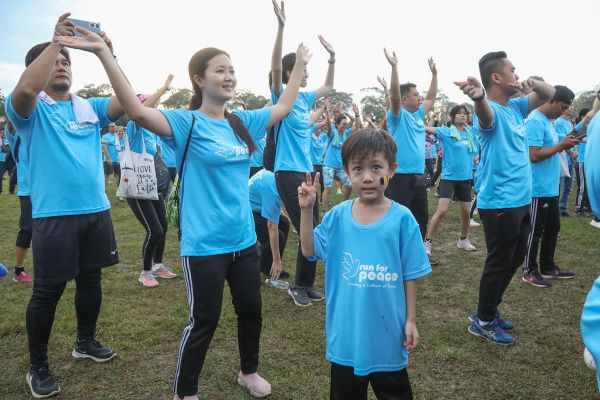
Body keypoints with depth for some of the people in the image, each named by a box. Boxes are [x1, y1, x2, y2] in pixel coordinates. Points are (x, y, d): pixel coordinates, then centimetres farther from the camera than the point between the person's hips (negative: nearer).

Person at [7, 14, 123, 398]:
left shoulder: (90, 107, 10)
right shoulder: (32, 109, -2)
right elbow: (25, 89, -25)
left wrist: (109, 55, -11)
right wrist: (56, 40, -22)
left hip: (96, 210, 5)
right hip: (55, 214, -4)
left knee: (91, 280, 17)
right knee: (48, 290, 3)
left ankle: (86, 341, 37)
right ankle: (38, 365, 21)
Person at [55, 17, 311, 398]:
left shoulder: (242, 122, 5)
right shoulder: (187, 122, -12)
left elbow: (283, 106, 19)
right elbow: (138, 112, -28)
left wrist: (300, 63, 24)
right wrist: (105, 54, -34)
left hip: (245, 240, 6)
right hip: (204, 246, -6)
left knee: (251, 310, 19)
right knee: (204, 321, 8)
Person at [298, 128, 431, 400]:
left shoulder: (402, 218, -12)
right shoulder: (337, 215, -6)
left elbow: (410, 274, -7)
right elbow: (309, 250, -5)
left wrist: (411, 320, -4)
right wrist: (306, 210, -15)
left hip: (387, 329, -2)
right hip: (346, 329, 2)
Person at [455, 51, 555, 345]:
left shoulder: (516, 107, 10)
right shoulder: (491, 111, -16)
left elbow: (549, 94, 21)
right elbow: (484, 111, -40)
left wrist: (533, 83, -2)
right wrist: (478, 97, -65)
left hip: (521, 201, 9)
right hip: (499, 204, -9)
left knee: (514, 261, 19)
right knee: (499, 264, 1)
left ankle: (488, 311, 34)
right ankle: (483, 321, 18)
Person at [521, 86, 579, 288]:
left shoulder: (548, 121, 13)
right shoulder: (535, 121, -17)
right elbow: (534, 155, -25)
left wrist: (565, 143, 2)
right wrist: (561, 145, -16)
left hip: (550, 188, 10)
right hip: (538, 189, -10)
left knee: (553, 228, 18)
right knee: (535, 231, 1)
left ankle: (548, 267, 31)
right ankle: (529, 271, 14)